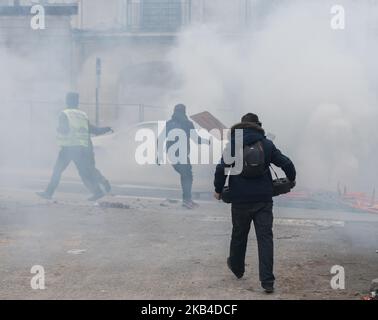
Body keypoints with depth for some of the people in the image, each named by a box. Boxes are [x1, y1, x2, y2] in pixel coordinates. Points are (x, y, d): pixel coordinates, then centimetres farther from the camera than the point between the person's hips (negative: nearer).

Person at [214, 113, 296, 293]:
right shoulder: (266, 144, 4)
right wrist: (291, 179, 22)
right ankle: (267, 281, -9)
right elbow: (286, 163, 3)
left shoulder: (232, 144, 0)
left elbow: (222, 168, -10)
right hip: (264, 199, 0)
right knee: (265, 237, -1)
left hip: (240, 199, 0)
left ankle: (237, 268, 41)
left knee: (239, 234, 19)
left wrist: (218, 189, 2)